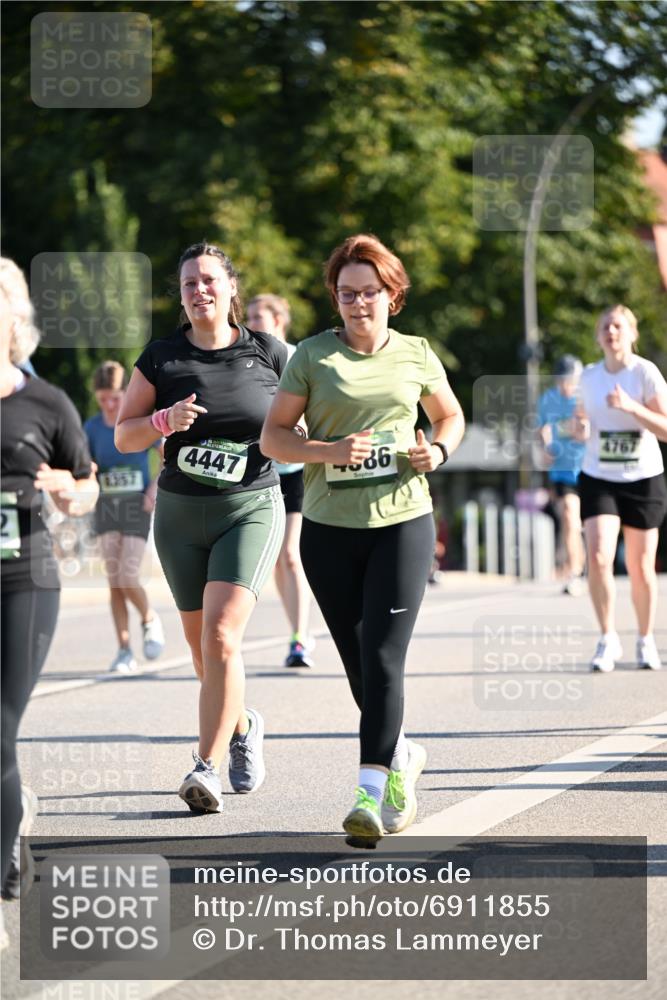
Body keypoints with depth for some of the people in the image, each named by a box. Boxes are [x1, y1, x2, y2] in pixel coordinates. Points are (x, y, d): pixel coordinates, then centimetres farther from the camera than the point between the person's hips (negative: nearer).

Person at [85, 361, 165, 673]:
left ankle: (150, 620, 18)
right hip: (106, 507, 3)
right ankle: (124, 651, 4)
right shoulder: (92, 428, 3)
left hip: (137, 507, -3)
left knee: (128, 579, -12)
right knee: (114, 582, 0)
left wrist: (156, 487, -8)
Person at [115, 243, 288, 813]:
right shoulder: (162, 360, 2)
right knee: (203, 649, 11)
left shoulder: (267, 354, -1)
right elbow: (124, 437, 3)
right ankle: (242, 726, 40)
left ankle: (207, 768, -21)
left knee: (221, 637, -19)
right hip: (181, 514, 3)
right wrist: (166, 420, -16)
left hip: (251, 508, -3)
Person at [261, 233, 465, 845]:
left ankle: (372, 794, -15)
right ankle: (402, 758, 33)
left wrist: (439, 451, 0)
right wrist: (328, 451, -16)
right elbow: (273, 437, 1)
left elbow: (450, 415, 22)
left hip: (403, 521, -1)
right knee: (359, 665, 8)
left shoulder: (416, 355, 7)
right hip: (330, 528, 1)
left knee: (383, 658, -13)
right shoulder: (313, 356, 2)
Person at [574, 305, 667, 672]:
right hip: (598, 480, 2)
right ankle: (608, 639, -4)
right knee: (598, 556, -16)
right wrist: (581, 429, -5)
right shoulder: (589, 376, 3)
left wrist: (631, 407, -26)